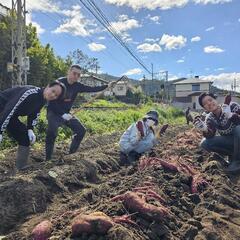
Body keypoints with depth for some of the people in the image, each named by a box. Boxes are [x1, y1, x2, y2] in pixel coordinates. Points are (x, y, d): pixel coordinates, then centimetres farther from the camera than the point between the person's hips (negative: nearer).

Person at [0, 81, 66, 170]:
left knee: (25, 138, 7)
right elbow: (10, 109, -34)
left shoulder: (42, 100, -3)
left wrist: (30, 129, -11)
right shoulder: (31, 93, -31)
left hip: (11, 115, 9)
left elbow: (33, 114, 5)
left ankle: (22, 168, 17)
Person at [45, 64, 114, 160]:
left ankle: (71, 154, 13)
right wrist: (63, 114, -26)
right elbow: (52, 101, -21)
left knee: (81, 130, 1)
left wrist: (107, 86, -6)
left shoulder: (77, 86, -2)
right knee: (52, 132, -31)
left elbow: (92, 89, 0)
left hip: (66, 113, 7)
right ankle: (48, 159, -20)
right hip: (54, 113, -7)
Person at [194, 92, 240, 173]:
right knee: (205, 143, -15)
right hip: (229, 141, 4)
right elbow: (210, 136, -14)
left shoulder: (232, 106, -19)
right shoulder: (210, 118, -7)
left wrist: (231, 115, -48)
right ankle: (233, 154, 0)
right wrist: (204, 129, -34)